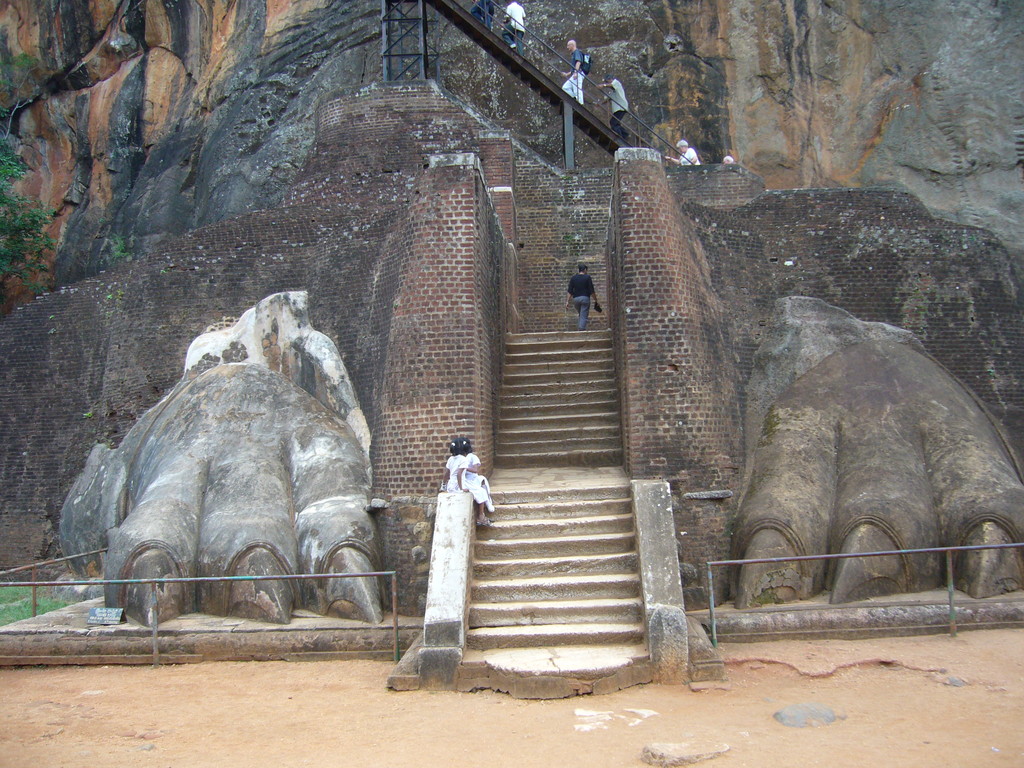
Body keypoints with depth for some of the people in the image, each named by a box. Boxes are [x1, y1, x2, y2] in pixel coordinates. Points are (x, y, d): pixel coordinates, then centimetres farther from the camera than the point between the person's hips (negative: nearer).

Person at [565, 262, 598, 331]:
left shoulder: (573, 278, 7)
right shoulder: (587, 277, -2)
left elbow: (570, 291, 2)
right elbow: (592, 291, -5)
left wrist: (567, 301, 2)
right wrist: (595, 300, 2)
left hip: (576, 298, 4)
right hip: (585, 298, -4)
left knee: (581, 315, 22)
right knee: (584, 316, -3)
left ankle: (581, 327, 16)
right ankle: (582, 329, -10)